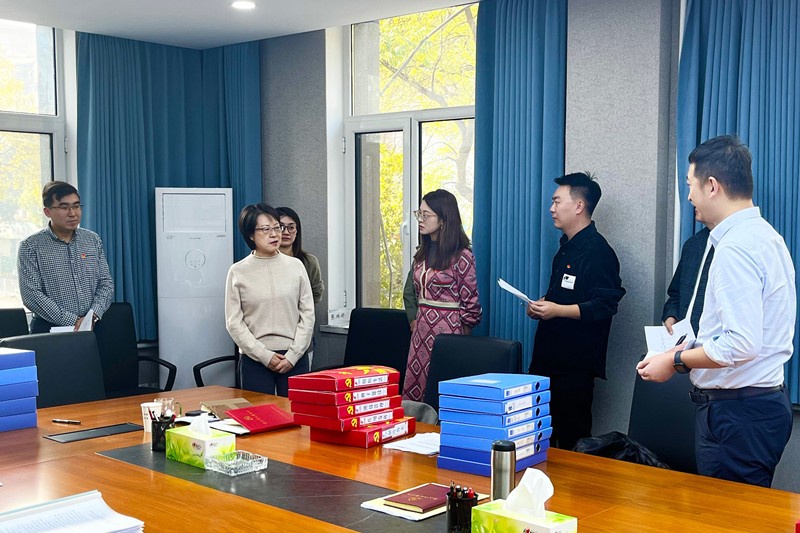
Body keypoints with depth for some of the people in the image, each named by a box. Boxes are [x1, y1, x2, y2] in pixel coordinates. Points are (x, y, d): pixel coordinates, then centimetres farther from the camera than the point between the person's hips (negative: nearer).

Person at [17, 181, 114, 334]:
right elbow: (31, 295, -8)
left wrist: (93, 315, -8)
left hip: (92, 328, 3)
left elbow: (106, 283, 9)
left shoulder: (93, 240, 10)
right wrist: (72, 321, -13)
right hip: (50, 331, -2)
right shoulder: (31, 247, -1)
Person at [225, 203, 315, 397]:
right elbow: (234, 322, -2)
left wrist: (293, 355, -5)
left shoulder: (295, 266, 5)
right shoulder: (238, 272, 1)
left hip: (294, 358, 1)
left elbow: (307, 315, 3)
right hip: (255, 359, -1)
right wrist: (264, 355, -9)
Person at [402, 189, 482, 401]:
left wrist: (462, 338, -4)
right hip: (422, 329, 7)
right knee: (413, 392, 6)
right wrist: (414, 321, 17)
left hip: (447, 329, -7)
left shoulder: (461, 256, -11)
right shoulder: (422, 253, 11)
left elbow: (470, 302, -8)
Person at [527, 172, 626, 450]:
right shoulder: (566, 246, 17)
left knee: (572, 437, -1)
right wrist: (542, 305, 10)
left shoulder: (597, 251, -13)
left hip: (575, 363, -9)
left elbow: (605, 305, -21)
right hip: (548, 355, 10)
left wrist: (558, 310, -24)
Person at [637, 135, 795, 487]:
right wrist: (692, 348, 17)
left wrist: (676, 361, -12)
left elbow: (742, 345, -25)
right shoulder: (764, 235, 12)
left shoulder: (735, 248, -19)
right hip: (764, 401, 10)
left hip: (738, 413, -10)